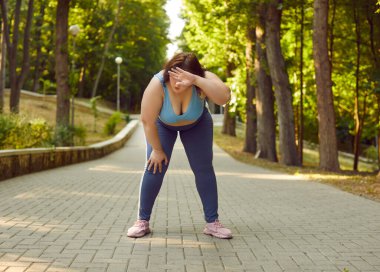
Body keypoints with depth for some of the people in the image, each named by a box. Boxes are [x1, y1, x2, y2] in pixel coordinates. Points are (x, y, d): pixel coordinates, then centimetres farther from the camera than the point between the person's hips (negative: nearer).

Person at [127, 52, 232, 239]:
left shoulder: (204, 79, -34)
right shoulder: (157, 85, -37)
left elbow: (224, 97, -51)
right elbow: (147, 121, -29)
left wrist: (196, 80, -57)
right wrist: (157, 149, -21)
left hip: (196, 124, 1)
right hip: (163, 124, -1)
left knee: (204, 169, -4)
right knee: (154, 168, -10)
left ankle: (212, 223, 2)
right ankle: (142, 221, 0)